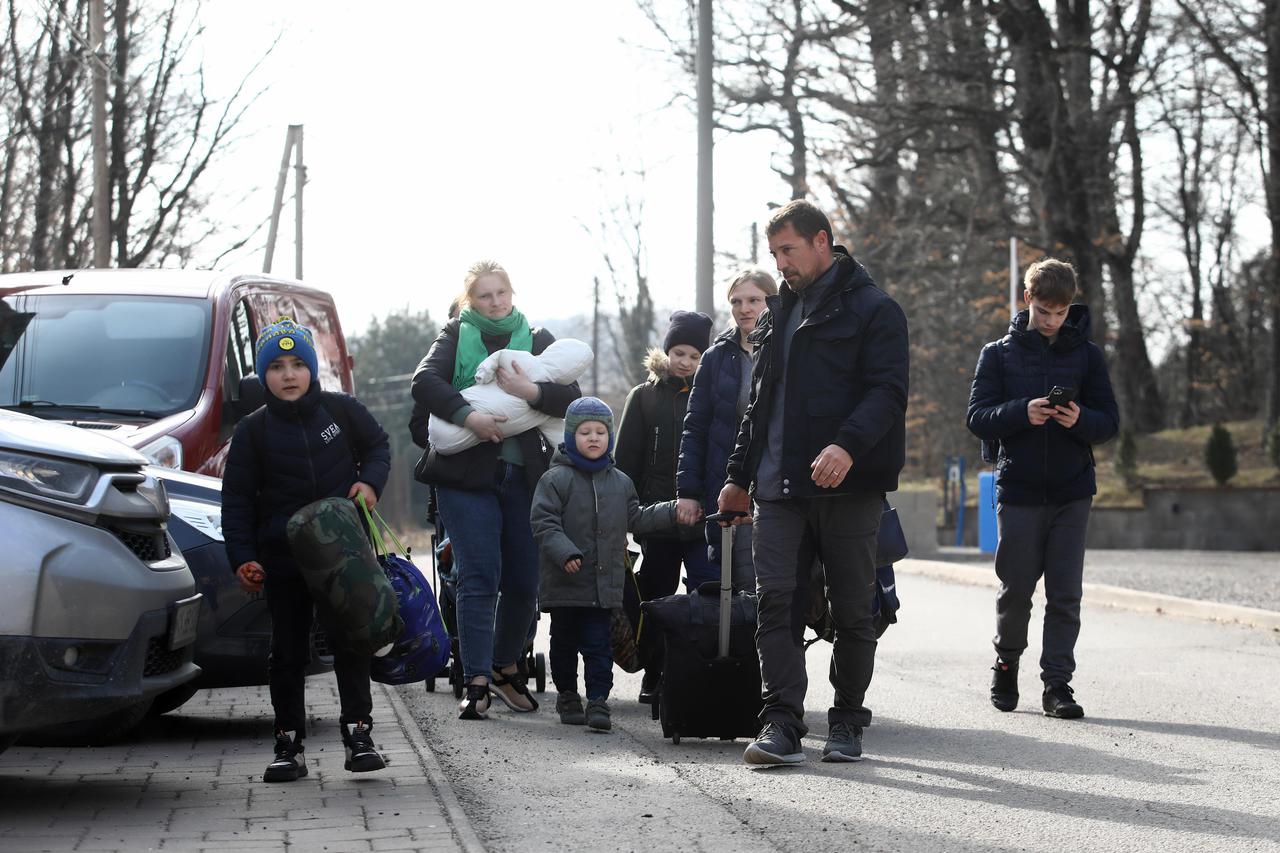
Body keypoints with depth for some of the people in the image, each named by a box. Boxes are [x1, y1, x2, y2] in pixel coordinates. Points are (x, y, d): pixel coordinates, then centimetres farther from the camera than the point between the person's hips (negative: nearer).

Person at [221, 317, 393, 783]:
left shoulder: (341, 410, 0)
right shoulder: (253, 431, -1)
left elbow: (377, 445, 15)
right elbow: (237, 499, 1)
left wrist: (370, 481, -5)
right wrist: (242, 557, -8)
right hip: (283, 559, 0)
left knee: (350, 641, 2)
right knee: (288, 650, 4)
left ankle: (358, 732, 9)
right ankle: (288, 744, 11)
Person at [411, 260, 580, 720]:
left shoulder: (537, 339, 13)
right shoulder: (456, 335, 9)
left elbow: (570, 397, 1)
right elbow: (425, 381, -9)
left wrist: (530, 391, -17)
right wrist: (468, 416, -22)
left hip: (523, 475, 3)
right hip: (467, 473, -2)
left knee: (524, 580, 4)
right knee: (479, 577, -10)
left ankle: (506, 667, 24)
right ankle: (477, 682, -10)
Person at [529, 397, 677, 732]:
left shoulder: (620, 482, 11)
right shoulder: (555, 479, -6)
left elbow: (635, 519, 20)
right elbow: (544, 523, -12)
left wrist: (673, 512, 12)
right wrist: (565, 553, -24)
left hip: (605, 583, 3)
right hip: (565, 582, -2)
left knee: (598, 644, 0)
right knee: (565, 643, 10)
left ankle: (598, 701, 1)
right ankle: (567, 696, 24)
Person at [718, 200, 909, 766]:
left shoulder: (873, 310, -2)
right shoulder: (779, 313, 21)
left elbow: (887, 391, -13)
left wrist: (848, 444, -29)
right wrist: (739, 475, 23)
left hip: (849, 486, -5)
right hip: (780, 487, 5)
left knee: (851, 610, 3)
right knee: (776, 602, -7)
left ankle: (847, 721, 15)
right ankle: (782, 724, -10)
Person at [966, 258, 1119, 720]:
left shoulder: (1086, 354, 6)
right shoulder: (998, 354, 4)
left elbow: (1110, 421, 4)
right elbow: (978, 418, -3)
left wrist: (1080, 420, -18)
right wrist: (1022, 412, -21)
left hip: (1071, 493, 1)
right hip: (1018, 491, -1)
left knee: (1065, 595, -2)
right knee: (1015, 590, 3)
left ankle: (1057, 684, 2)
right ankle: (1006, 664, 25)